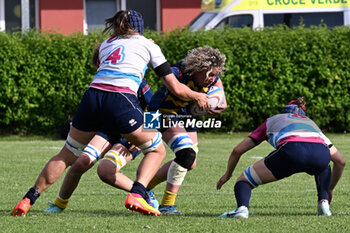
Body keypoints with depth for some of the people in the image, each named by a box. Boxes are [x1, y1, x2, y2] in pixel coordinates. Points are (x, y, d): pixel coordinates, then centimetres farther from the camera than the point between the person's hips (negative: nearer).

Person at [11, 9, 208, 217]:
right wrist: (197, 96, 34)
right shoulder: (147, 45, 18)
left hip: (92, 97, 4)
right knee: (157, 150, 15)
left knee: (66, 156, 18)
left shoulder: (105, 45, 28)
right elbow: (175, 87, 17)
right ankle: (136, 195, -8)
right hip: (121, 102, -4)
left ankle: (28, 200, 10)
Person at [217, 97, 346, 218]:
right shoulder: (311, 123, 40)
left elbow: (237, 150, 32)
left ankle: (242, 208, -18)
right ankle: (323, 203, 20)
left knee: (244, 180, 14)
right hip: (321, 153, 3)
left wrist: (228, 174, 48)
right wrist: (330, 190, 50)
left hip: (292, 151, -3)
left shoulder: (272, 121, 36)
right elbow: (340, 161, 37)